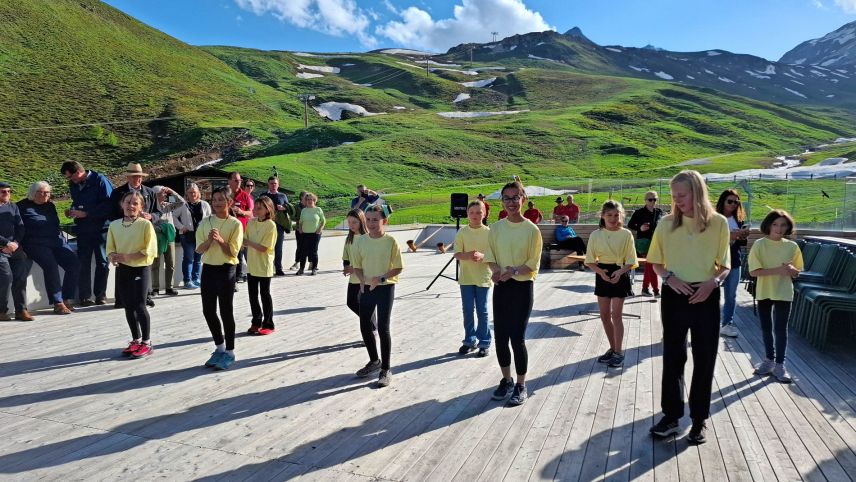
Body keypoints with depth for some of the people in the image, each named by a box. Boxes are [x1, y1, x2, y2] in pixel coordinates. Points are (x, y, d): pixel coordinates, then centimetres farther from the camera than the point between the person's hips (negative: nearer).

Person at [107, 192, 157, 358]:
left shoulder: (145, 224, -11)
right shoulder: (114, 225, 5)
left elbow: (150, 251, -15)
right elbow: (110, 248, 7)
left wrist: (127, 256, -22)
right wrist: (114, 257, -15)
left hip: (141, 269, -5)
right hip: (122, 270, 5)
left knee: (139, 305, -6)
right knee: (128, 306, 11)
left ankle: (147, 343, 7)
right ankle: (136, 340, 25)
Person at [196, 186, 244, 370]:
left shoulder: (235, 224, -7)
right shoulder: (205, 222, 5)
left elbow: (233, 252, -11)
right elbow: (199, 249, -1)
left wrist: (220, 240, -25)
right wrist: (209, 240, -19)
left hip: (226, 270, -5)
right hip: (208, 269, 5)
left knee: (226, 311, 1)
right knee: (208, 311, 10)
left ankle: (229, 352, 15)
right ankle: (220, 347, 28)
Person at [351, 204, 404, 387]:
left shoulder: (391, 242, -11)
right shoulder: (360, 241, -1)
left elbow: (398, 268, -8)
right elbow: (357, 266, 5)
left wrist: (381, 278, -21)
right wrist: (362, 280, -13)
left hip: (385, 288, -4)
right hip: (366, 288, 4)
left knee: (383, 328, -3)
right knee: (365, 327, 12)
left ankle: (385, 370, 12)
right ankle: (374, 361, 35)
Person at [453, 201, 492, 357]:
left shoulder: (489, 232, -3)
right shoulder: (462, 232, 0)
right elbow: (457, 254, -5)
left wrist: (482, 256, -24)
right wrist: (468, 255, -26)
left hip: (483, 277, -1)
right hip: (466, 278, 2)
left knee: (482, 311, 4)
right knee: (468, 310, 8)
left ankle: (484, 343, 17)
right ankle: (470, 341, 24)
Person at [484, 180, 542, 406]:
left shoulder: (531, 230, -8)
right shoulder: (495, 228, 3)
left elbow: (533, 265, -8)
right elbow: (490, 256, 8)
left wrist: (514, 271, -24)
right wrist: (496, 269, -13)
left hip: (522, 288, -4)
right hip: (501, 287, 4)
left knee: (517, 337, -3)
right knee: (500, 336, 9)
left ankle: (521, 386, 15)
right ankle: (506, 380, 28)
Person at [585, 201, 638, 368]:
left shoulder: (626, 234, -8)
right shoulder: (595, 235, -2)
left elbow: (631, 261, -6)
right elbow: (590, 261, 0)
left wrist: (620, 272, -23)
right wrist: (600, 271, -16)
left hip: (620, 274, -3)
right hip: (602, 275, 3)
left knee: (616, 314, -3)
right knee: (604, 315, 10)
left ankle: (619, 351, 11)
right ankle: (613, 348, 27)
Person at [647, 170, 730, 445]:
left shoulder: (719, 223, -3)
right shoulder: (667, 224, 0)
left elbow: (725, 266, 2)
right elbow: (656, 263, 7)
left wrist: (713, 282, -18)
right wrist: (669, 278, -12)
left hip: (706, 297, -1)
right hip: (674, 296, 1)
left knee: (704, 359, 7)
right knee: (673, 356, 8)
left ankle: (700, 419, 22)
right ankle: (671, 415, 21)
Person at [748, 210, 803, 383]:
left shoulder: (792, 246, -2)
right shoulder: (759, 244, -8)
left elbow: (797, 272, 7)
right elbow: (753, 271, -14)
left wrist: (791, 270, -17)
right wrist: (778, 270, -25)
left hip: (783, 293, 0)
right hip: (763, 293, 0)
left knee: (780, 329, 0)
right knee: (766, 328, 12)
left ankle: (779, 365, 9)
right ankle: (769, 359, 27)